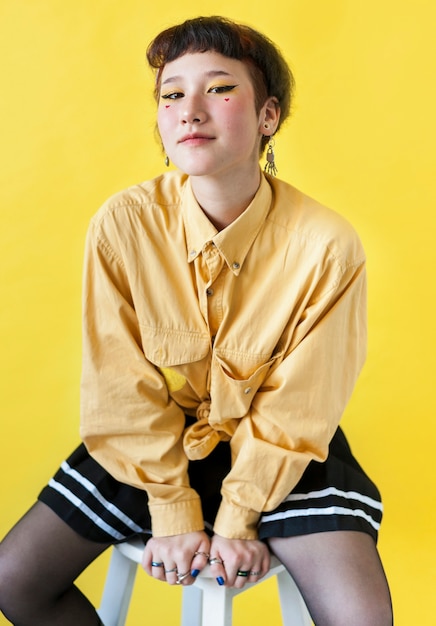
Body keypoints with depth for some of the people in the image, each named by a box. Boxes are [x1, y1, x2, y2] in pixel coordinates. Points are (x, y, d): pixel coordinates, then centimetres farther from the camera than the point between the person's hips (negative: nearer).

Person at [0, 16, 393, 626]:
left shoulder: (326, 244, -21)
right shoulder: (122, 225, -18)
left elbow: (295, 410, -13)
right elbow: (124, 393, -11)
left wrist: (237, 519, -14)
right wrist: (173, 512, -11)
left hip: (279, 449, -1)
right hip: (153, 443, 2)